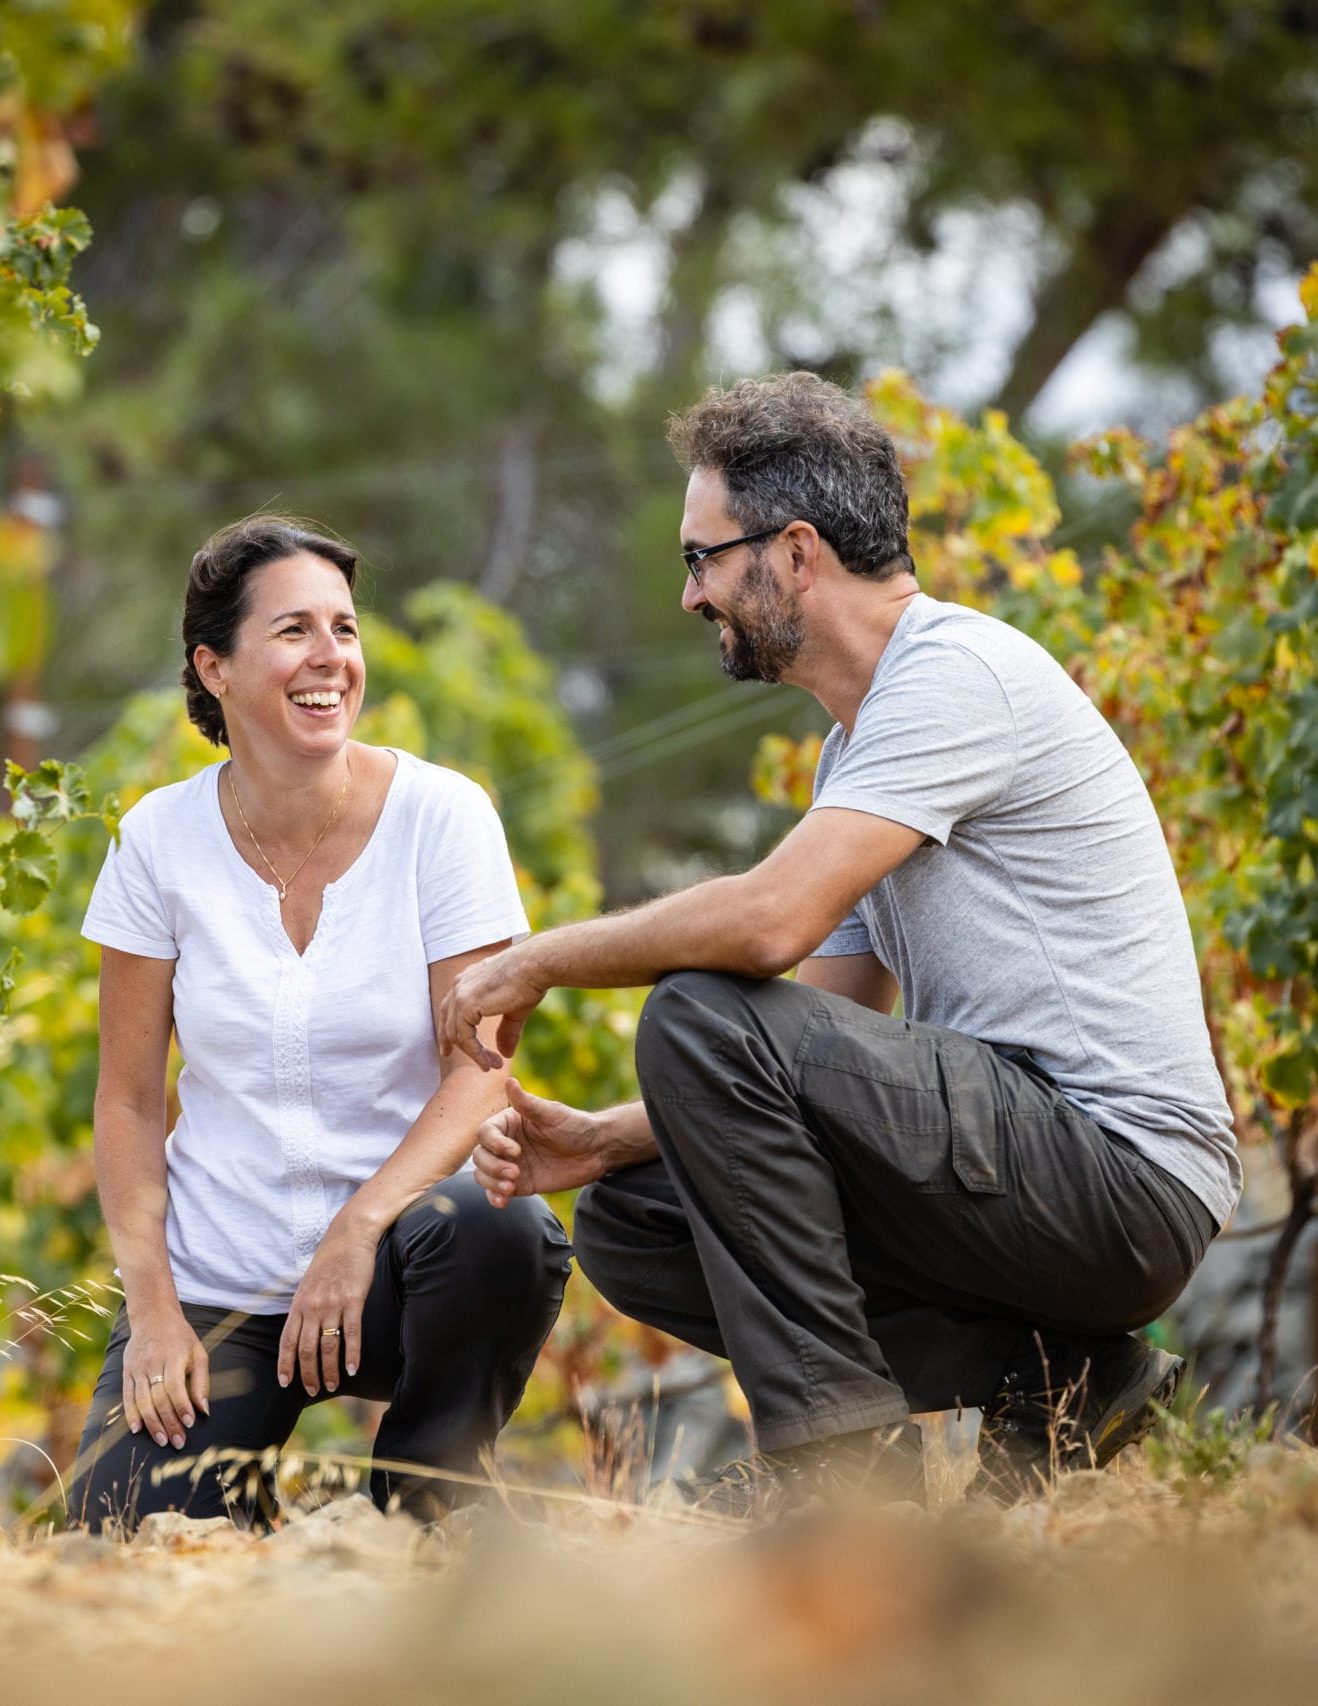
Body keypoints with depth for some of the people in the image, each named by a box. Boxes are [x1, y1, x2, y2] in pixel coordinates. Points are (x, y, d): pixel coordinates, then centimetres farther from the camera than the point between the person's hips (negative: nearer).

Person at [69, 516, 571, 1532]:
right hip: (216, 1283, 0)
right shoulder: (163, 840, -2)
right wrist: (151, 1304, -9)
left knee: (493, 1237, -36)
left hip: (392, 1265, 0)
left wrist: (360, 1227, -24)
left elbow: (479, 1071, -10)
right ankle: (248, 1467, 15)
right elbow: (129, 1099, 3)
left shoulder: (440, 816, -6)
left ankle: (416, 1524, -9)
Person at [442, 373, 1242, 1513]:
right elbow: (828, 1059, 18)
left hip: (1126, 1177, -10)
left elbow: (771, 920, -26)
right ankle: (1049, 1380, 2)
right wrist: (601, 1139, 5)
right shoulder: (859, 749, 19)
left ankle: (842, 1451, -15)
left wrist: (536, 963, -10)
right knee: (628, 1223, 7)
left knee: (702, 1014, -21)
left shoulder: (959, 670, -13)